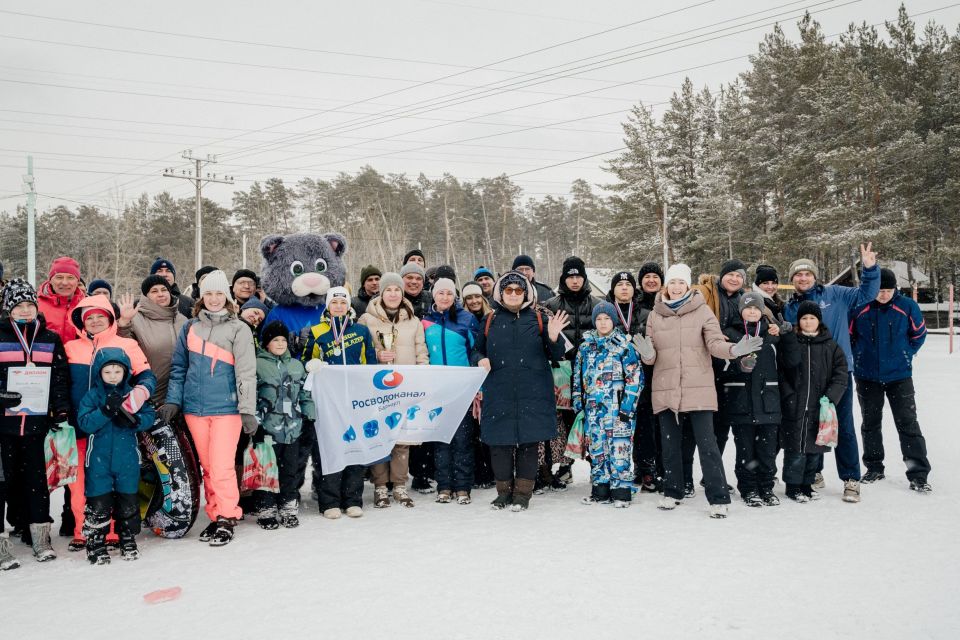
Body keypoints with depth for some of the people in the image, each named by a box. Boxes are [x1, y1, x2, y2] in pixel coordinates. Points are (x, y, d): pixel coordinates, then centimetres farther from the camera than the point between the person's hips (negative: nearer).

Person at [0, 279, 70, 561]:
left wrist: (61, 412, 1)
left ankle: (39, 534, 9)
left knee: (36, 477, 4)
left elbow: (60, 377, 8)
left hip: (37, 420, 1)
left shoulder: (51, 339, 9)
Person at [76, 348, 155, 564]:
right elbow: (84, 422, -14)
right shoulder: (92, 396, -2)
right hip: (99, 459, -1)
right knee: (98, 502, 3)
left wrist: (133, 420, -22)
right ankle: (96, 543, 17)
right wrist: (106, 410, -25)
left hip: (127, 459, 2)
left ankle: (128, 540, 24)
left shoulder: (133, 394, 2)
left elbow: (149, 417, -3)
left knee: (128, 501, 10)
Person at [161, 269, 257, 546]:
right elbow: (179, 367, 14)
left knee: (222, 467, -8)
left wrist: (248, 410, -11)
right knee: (207, 466, 10)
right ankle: (215, 516, 22)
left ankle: (227, 519, 5)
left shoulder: (238, 329, -2)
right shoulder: (190, 327, 10)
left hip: (226, 408, -4)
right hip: (194, 407, 4)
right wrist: (172, 400, 5)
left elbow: (246, 373, -6)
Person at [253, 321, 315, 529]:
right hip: (267, 427, -4)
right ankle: (266, 509, 12)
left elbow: (305, 394, 16)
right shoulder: (257, 364, -2)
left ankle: (289, 508, 20)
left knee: (290, 469, 10)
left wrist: (311, 417, 11)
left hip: (292, 427, 4)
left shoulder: (296, 365, 13)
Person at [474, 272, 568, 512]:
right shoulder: (491, 320, 10)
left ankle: (523, 492, 13)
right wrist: (481, 360, -4)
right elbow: (477, 350, 18)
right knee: (500, 441, 4)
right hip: (499, 392, 1)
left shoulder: (539, 319, 6)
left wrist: (553, 338, -15)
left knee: (529, 440, 2)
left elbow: (556, 356, 5)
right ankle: (504, 490, 19)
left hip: (532, 393, -1)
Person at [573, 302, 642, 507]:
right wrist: (578, 403, 10)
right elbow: (578, 377, 17)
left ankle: (621, 491, 4)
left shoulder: (624, 345, -1)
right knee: (597, 449, 8)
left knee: (619, 448, -5)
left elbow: (635, 376, -5)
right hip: (593, 408, 5)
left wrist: (628, 405, -11)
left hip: (617, 407, -4)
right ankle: (600, 490, 18)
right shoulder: (585, 346, 12)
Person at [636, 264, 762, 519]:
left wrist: (734, 349, -25)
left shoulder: (702, 311, 1)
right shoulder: (655, 315, 7)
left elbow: (715, 343, -5)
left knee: (707, 443, -5)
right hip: (665, 389, 3)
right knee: (670, 444, 12)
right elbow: (652, 356, 7)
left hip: (698, 388, -3)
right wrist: (647, 354, -16)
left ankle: (718, 498, 3)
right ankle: (672, 492, 27)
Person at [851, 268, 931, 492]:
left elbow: (919, 334, 9)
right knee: (870, 423, 12)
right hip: (867, 377, 1)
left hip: (899, 376, -1)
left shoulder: (907, 306, -7)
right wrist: (860, 356, 5)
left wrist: (905, 355, 5)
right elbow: (848, 335, 7)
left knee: (908, 423, -2)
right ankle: (874, 468, 26)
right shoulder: (858, 307, -9)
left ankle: (918, 474, 3)